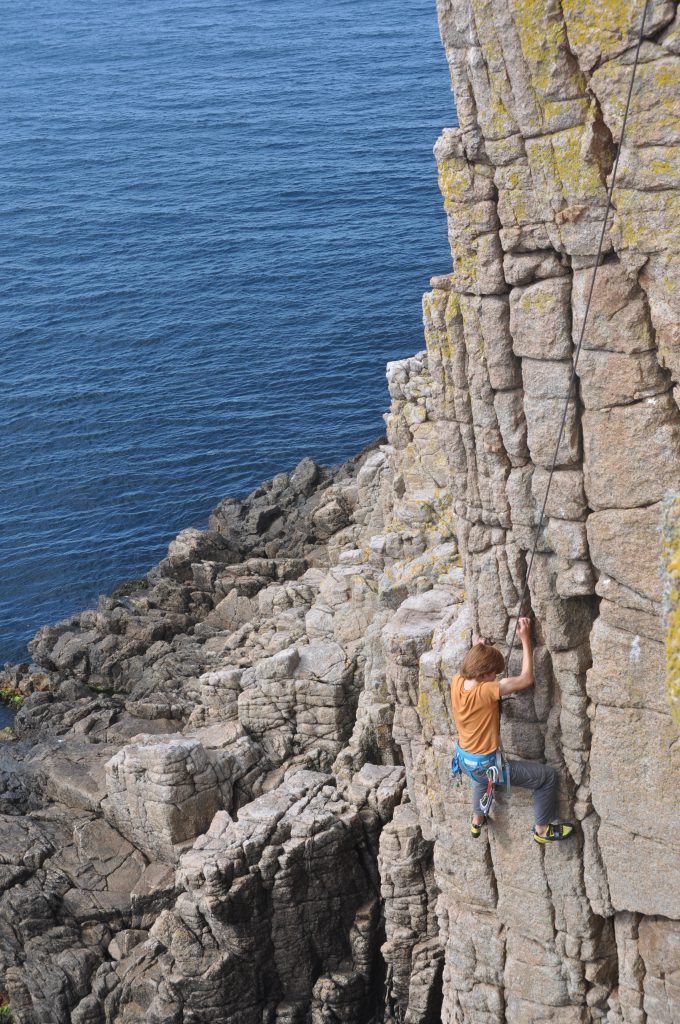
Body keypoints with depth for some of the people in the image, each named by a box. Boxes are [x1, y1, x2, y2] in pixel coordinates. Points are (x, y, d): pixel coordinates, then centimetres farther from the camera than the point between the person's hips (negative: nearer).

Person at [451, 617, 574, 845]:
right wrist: (525, 639, -21)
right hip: (487, 765, -8)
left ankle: (477, 820, 51)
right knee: (547, 776, 4)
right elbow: (526, 679, -24)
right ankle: (542, 829, 19)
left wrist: (476, 650, 10)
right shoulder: (486, 691, -31)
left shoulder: (457, 682, -11)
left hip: (465, 761, 8)